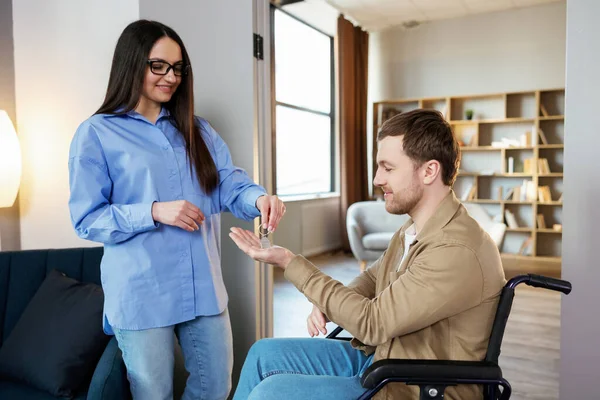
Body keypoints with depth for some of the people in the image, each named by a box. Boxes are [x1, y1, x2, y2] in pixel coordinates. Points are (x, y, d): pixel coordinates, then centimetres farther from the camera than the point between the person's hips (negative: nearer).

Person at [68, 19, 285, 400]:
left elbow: (229, 182, 0)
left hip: (204, 287, 5)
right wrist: (154, 212, -21)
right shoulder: (97, 133, -3)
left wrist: (259, 198, -23)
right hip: (142, 294, -4)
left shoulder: (197, 130, 12)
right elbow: (86, 220, -6)